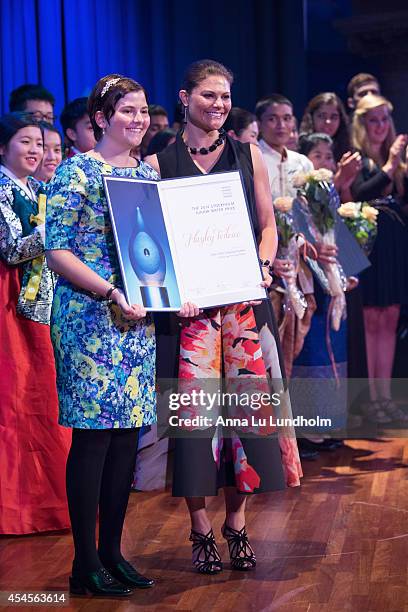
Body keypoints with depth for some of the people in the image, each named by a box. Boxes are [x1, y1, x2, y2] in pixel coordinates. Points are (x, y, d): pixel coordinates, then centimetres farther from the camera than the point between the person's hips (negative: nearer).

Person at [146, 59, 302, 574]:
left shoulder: (247, 155, 11)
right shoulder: (160, 162, 4)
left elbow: (268, 225, 13)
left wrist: (263, 266, -5)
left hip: (243, 299, 2)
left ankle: (236, 526, 14)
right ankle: (201, 531, 9)